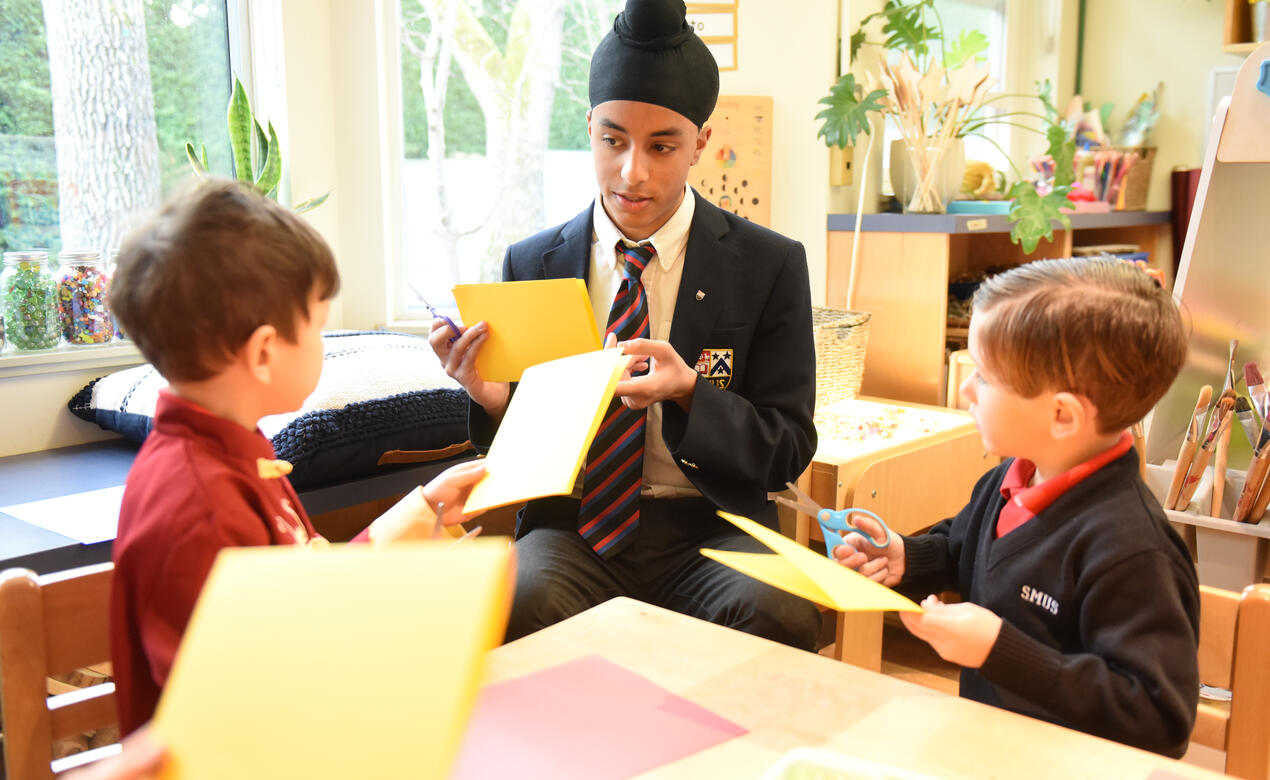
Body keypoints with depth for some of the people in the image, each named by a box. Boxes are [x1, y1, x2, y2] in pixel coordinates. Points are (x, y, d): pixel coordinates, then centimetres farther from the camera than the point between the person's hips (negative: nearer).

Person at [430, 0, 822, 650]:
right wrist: (493, 400, -13)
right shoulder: (531, 266, 6)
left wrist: (688, 392, -20)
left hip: (710, 529, 0)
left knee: (778, 613, -33)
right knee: (522, 602, -32)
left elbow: (789, 452, -1)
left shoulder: (770, 265, 1)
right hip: (572, 528, 1)